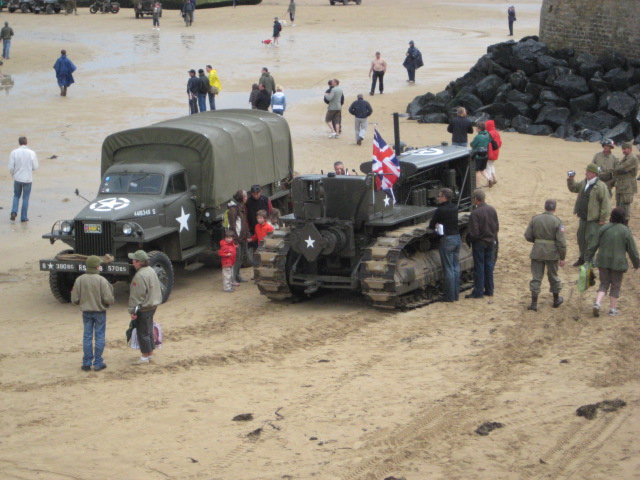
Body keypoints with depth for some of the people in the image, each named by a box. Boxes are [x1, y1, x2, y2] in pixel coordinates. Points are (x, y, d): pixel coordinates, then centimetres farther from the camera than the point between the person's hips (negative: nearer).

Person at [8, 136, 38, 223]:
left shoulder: (14, 153, -9)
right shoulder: (32, 153, -10)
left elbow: (11, 167, -7)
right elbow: (35, 167, -4)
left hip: (17, 178, 1)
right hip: (28, 179, -1)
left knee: (16, 195, 21)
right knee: (25, 198, 11)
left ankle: (14, 211, 1)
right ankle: (23, 217, 13)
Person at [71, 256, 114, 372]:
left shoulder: (79, 280, -7)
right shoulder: (101, 280, -17)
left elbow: (74, 300, -4)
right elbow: (109, 299, -18)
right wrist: (110, 302, 6)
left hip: (86, 312, 3)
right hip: (100, 311, -3)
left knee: (87, 337, 11)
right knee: (99, 337, 7)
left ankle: (86, 363, 13)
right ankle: (98, 363, 9)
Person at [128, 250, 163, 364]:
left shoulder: (140, 276, -23)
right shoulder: (151, 271, 8)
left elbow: (136, 295, -23)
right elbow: (159, 288, 18)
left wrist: (133, 311, -18)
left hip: (144, 308, -10)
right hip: (153, 305, 10)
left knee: (143, 333, -1)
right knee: (149, 331, 19)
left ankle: (145, 357, 5)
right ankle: (150, 353, 28)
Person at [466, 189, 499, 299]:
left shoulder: (475, 213, -21)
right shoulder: (492, 210, -1)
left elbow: (474, 232, -21)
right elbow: (497, 227, 6)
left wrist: (469, 238, -2)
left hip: (479, 243, -6)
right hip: (491, 242, 6)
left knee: (479, 267, 2)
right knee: (489, 266, 14)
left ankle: (478, 292, 6)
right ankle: (489, 290, 20)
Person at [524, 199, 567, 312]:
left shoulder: (535, 219, -1)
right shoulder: (557, 222, -10)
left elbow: (528, 236, 1)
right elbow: (561, 242, -12)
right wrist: (562, 258, -4)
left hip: (537, 252, 1)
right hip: (552, 253, -1)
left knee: (536, 278, 5)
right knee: (553, 276, 17)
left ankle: (534, 303, 0)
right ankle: (556, 300, 33)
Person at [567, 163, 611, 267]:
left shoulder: (600, 186, -18)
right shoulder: (584, 183, 8)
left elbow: (605, 203, -19)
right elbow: (573, 188, 23)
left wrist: (603, 219, -18)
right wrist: (570, 180, 1)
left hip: (594, 219, -9)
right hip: (583, 217, 9)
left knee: (590, 239, -6)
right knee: (581, 237, 17)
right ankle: (582, 257, 31)